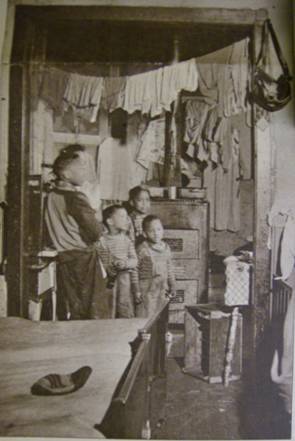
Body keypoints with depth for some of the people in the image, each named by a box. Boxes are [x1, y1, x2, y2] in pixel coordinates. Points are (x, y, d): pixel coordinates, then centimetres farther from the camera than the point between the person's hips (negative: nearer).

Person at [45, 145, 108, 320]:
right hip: (84, 260, -7)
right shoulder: (76, 198, -16)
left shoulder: (52, 197, 6)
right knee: (95, 314, 1)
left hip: (64, 260, 7)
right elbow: (95, 233, -19)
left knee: (68, 314, 13)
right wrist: (99, 224, 0)